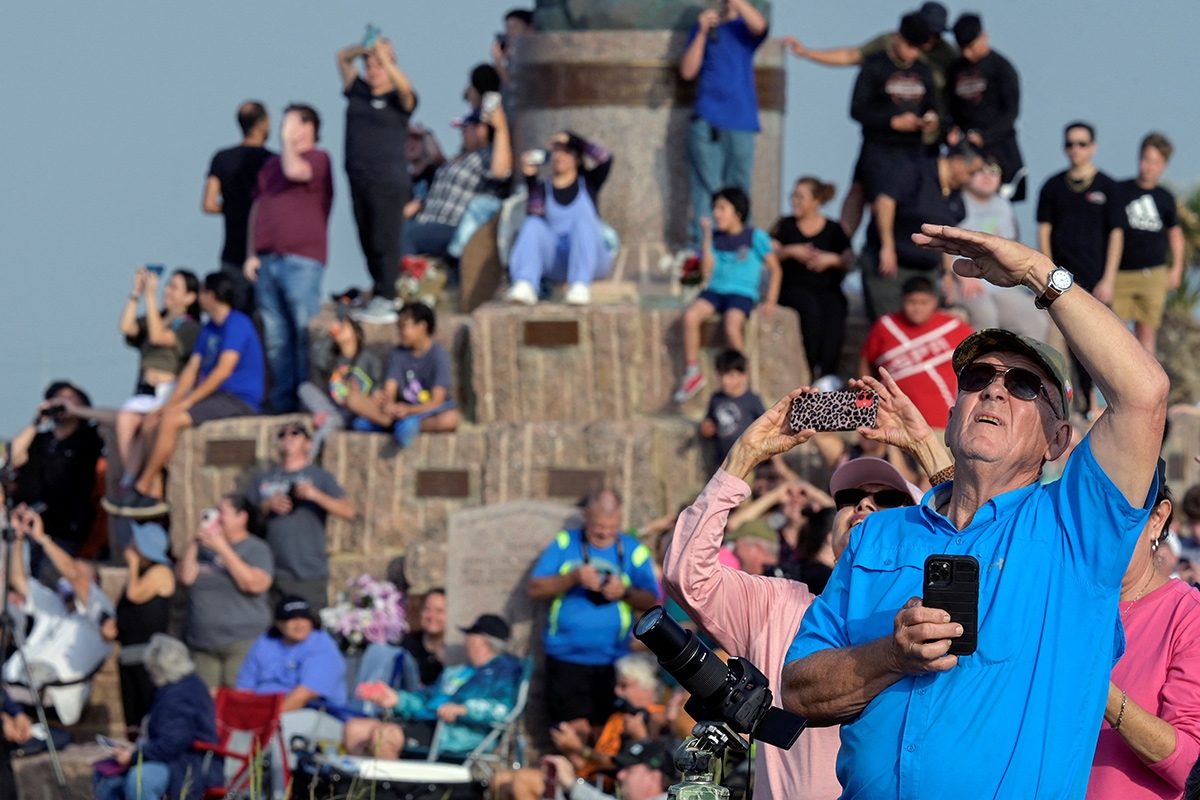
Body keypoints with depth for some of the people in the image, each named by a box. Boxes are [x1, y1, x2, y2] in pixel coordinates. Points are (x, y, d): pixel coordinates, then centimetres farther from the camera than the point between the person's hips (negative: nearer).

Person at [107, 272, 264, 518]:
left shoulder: (237, 324, -12)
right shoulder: (208, 330, 19)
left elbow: (224, 369, -20)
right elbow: (192, 370, 15)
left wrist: (187, 402, -20)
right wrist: (169, 404, 1)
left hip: (240, 402, -10)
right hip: (218, 397, 10)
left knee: (171, 420, -26)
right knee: (152, 422, -1)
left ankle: (141, 490, -18)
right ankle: (154, 494, -11)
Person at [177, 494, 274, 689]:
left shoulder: (256, 549, 1)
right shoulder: (205, 546, 17)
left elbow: (255, 584, -17)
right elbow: (186, 577, 6)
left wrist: (223, 549, -16)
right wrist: (194, 543, -3)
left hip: (242, 643, -5)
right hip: (203, 643, 5)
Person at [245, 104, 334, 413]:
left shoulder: (317, 159, 1)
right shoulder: (271, 164, 21)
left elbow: (294, 170, -21)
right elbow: (258, 209, 21)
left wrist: (288, 141, -4)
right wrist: (251, 254, 13)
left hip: (301, 259, -7)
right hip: (267, 260, 7)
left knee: (303, 333, -8)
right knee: (275, 336, 5)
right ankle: (282, 399, 7)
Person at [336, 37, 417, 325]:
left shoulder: (397, 99, 0)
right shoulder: (358, 92, 13)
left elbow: (406, 88, -23)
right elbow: (342, 58, 14)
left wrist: (384, 56, -26)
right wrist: (364, 49, -5)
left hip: (389, 181, -6)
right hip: (359, 180, 6)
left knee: (385, 242, -8)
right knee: (368, 244, 7)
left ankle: (384, 301, -10)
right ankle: (381, 299, 11)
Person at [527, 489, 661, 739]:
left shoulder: (634, 551, 7)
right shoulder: (565, 544, 6)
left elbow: (651, 601, 3)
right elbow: (535, 589, 0)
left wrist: (626, 592, -16)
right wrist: (574, 578, -15)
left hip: (612, 660, 1)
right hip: (567, 659, -1)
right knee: (577, 730, -12)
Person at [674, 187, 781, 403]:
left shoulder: (755, 236, 1)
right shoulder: (716, 238, 12)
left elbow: (775, 269, 4)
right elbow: (706, 269, 2)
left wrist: (771, 300, -7)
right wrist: (707, 236, -1)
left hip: (743, 293, -4)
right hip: (716, 289, 4)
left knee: (731, 325, -33)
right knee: (690, 315, -25)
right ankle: (692, 373, -15)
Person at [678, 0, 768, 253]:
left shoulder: (746, 27, 11)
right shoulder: (704, 26, 13)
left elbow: (759, 26, -14)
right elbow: (687, 71, 4)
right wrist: (703, 32, -4)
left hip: (741, 120, 1)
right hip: (706, 120, -1)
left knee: (738, 190, 3)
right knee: (706, 188, -4)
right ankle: (700, 251, -4)